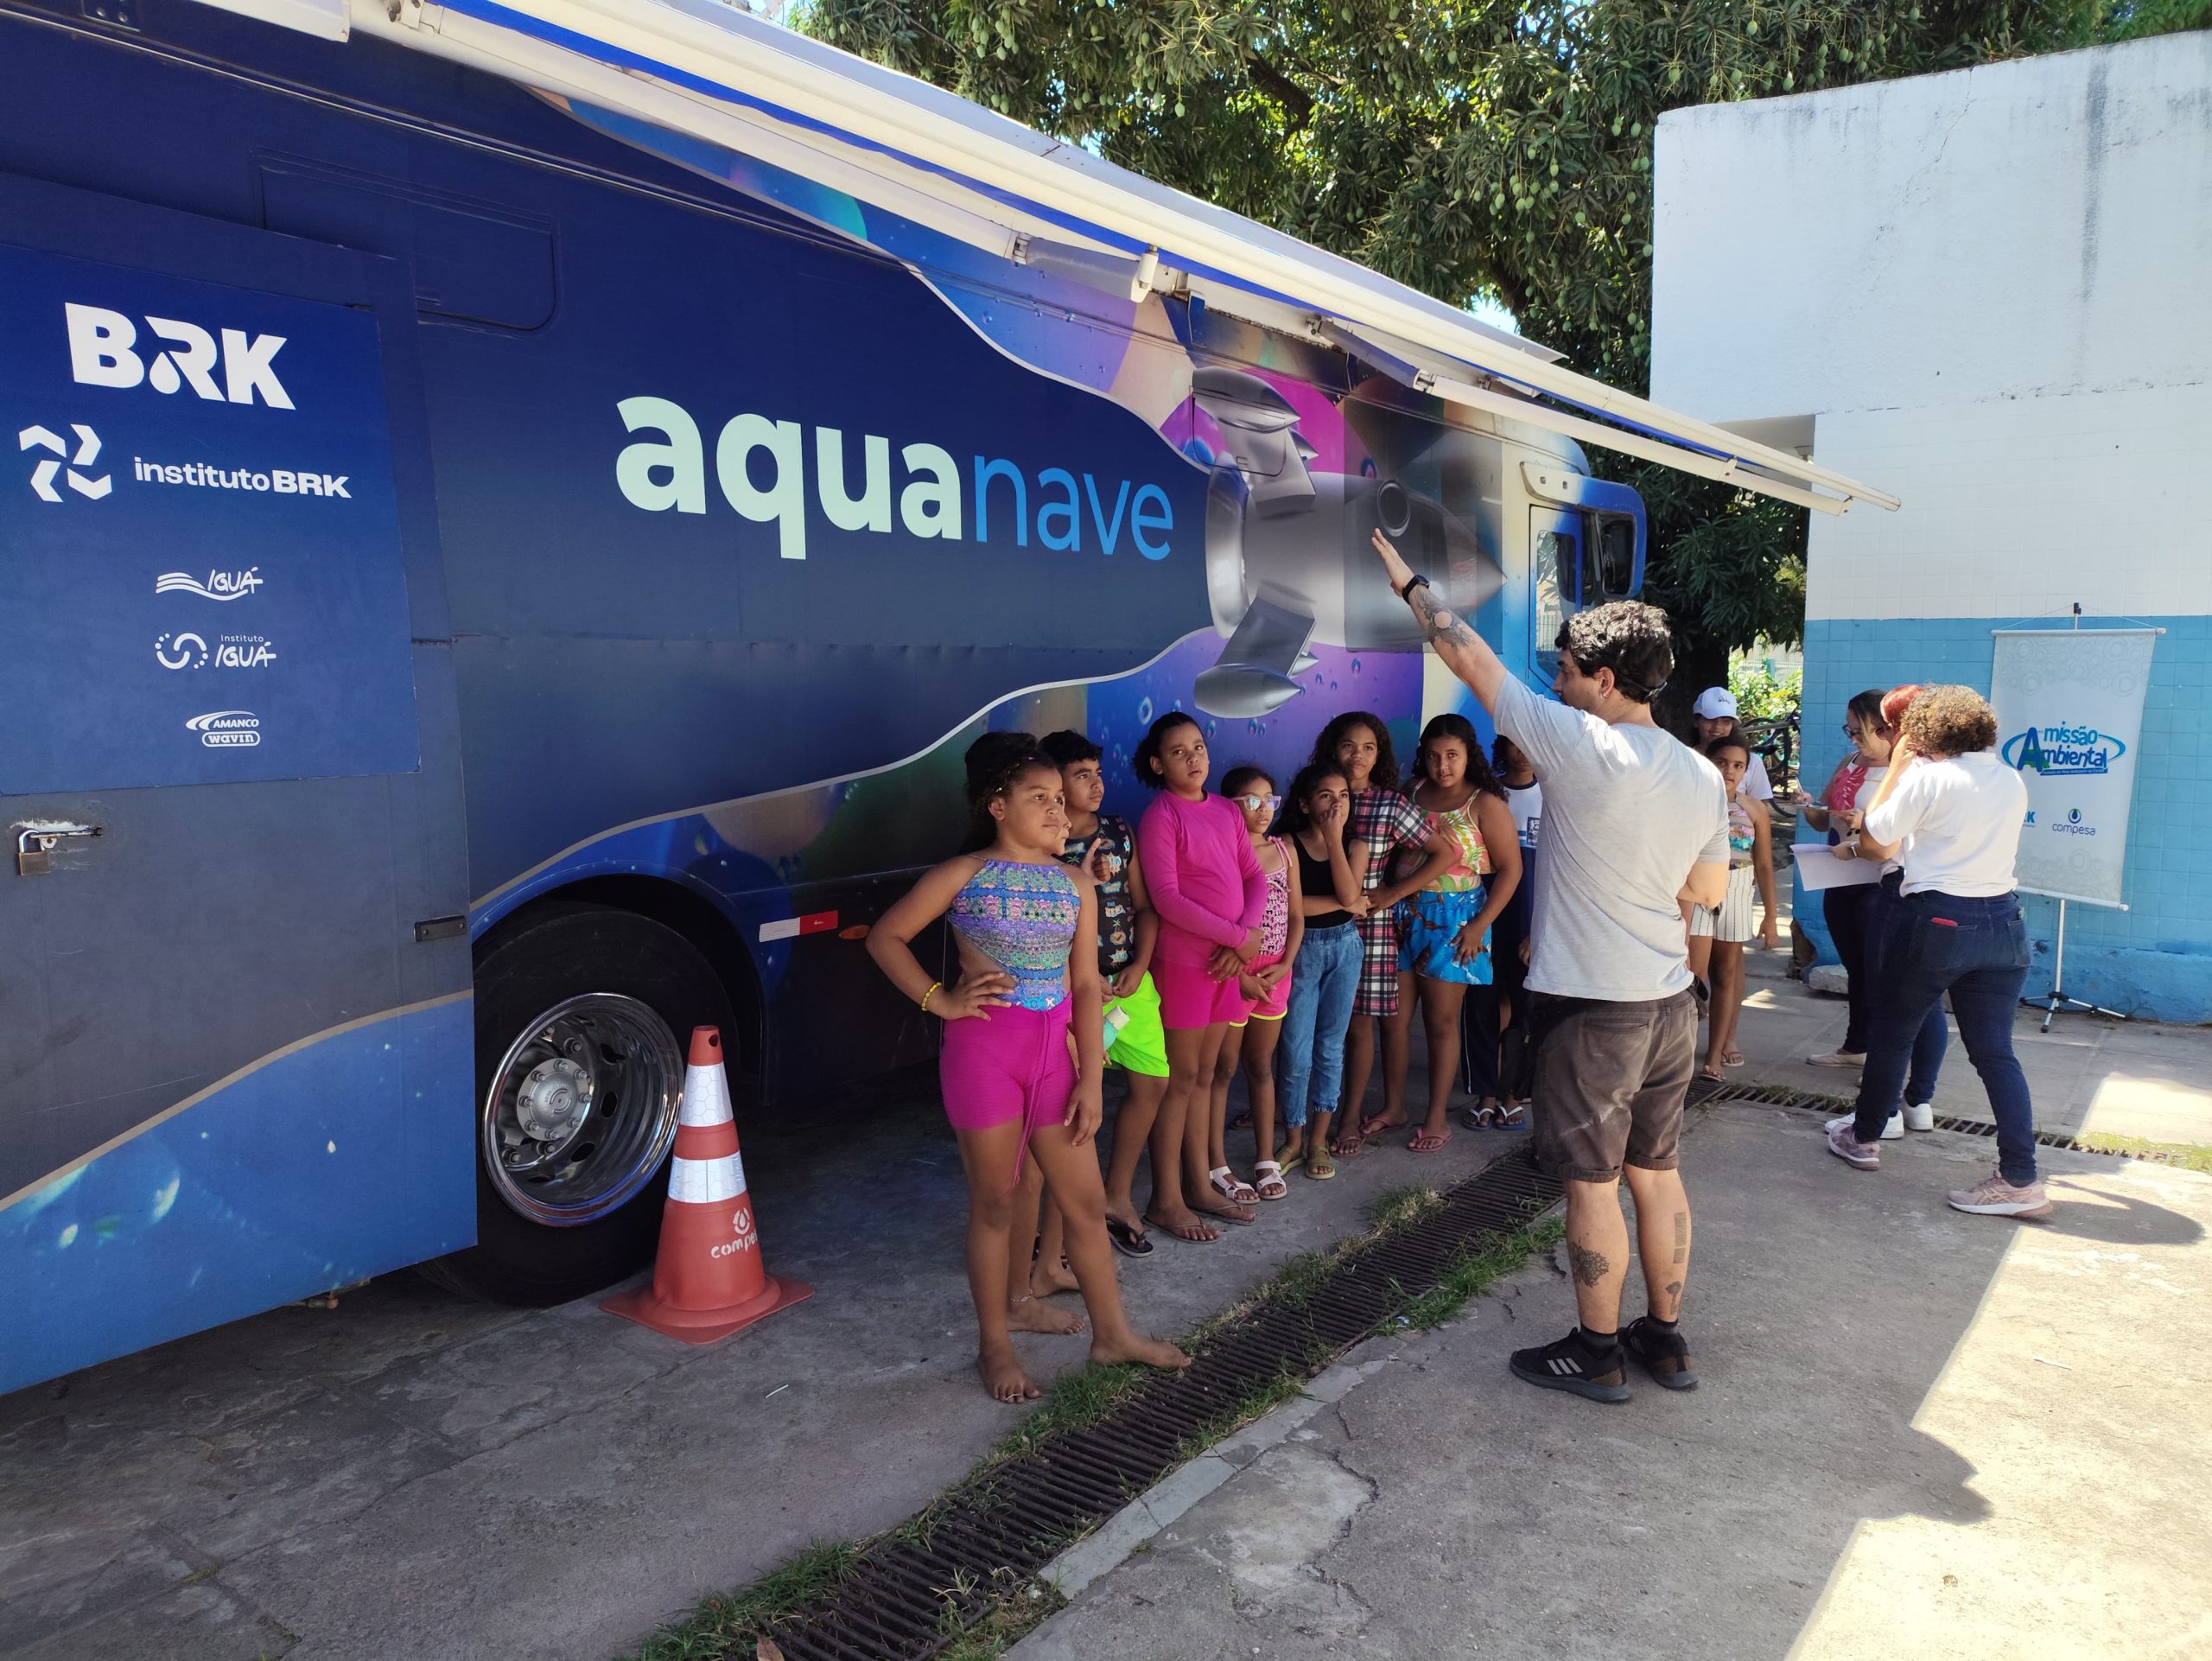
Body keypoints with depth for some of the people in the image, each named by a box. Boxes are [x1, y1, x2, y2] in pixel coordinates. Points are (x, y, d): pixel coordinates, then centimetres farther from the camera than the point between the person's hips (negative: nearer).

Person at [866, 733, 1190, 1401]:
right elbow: (885, 937, 1)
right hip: (983, 1049, -4)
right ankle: (994, 1343, 24)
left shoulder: (1075, 884, 5)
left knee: (1086, 1201, 10)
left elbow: (1086, 986, 4)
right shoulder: (962, 876, -5)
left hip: (1052, 1052, 4)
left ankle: (1113, 1333, 26)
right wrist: (939, 1000, -8)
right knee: (995, 1202, 7)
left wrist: (1090, 1078, 0)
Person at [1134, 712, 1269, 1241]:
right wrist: (1238, 936, -15)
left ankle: (1198, 1186, 26)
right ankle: (1165, 1200, 11)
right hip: (1182, 961, -6)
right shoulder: (1160, 817, -11)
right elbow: (1167, 899, -18)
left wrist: (1246, 934, -10)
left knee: (1204, 1075, 15)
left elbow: (1255, 878, 8)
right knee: (1180, 1079, 0)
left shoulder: (1227, 811, 10)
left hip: (1228, 959, 6)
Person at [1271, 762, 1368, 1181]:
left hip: (1344, 948, 3)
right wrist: (1348, 905, -13)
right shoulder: (1288, 845, -10)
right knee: (1297, 1053, -1)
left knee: (1330, 1048, 8)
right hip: (1301, 950, -3)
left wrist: (1334, 837, -17)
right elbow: (1291, 905, -20)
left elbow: (1348, 893, -15)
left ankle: (1318, 1141, 18)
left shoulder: (1354, 846, 2)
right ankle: (1293, 1140, 15)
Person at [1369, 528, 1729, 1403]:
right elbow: (1710, 890, 14)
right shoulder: (1703, 775, 4)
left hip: (1590, 1008, -7)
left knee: (1592, 1183, 5)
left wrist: (1409, 582, 3)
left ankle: (1596, 1353, 19)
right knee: (1656, 1172, 18)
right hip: (1670, 1002, 7)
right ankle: (1665, 1338, 30)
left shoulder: (1582, 748, -17)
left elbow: (1472, 658, -9)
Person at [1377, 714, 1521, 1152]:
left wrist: (1479, 925, -13)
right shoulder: (1412, 793, 6)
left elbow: (1510, 869, -8)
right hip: (1405, 915, 4)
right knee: (1396, 1016, 7)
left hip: (1452, 922, -4)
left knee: (1441, 1022, 5)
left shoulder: (1485, 805, -7)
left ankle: (1437, 1118, 16)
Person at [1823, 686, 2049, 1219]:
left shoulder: (1925, 777, -12)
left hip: (1935, 920, -5)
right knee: (1995, 1051, 7)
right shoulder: (2011, 781, 9)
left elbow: (1874, 843, -5)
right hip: (2003, 921, 6)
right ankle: (2021, 1179, 3)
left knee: (1891, 1033, 12)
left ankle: (1863, 1138, 26)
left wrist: (1895, 768, 1)